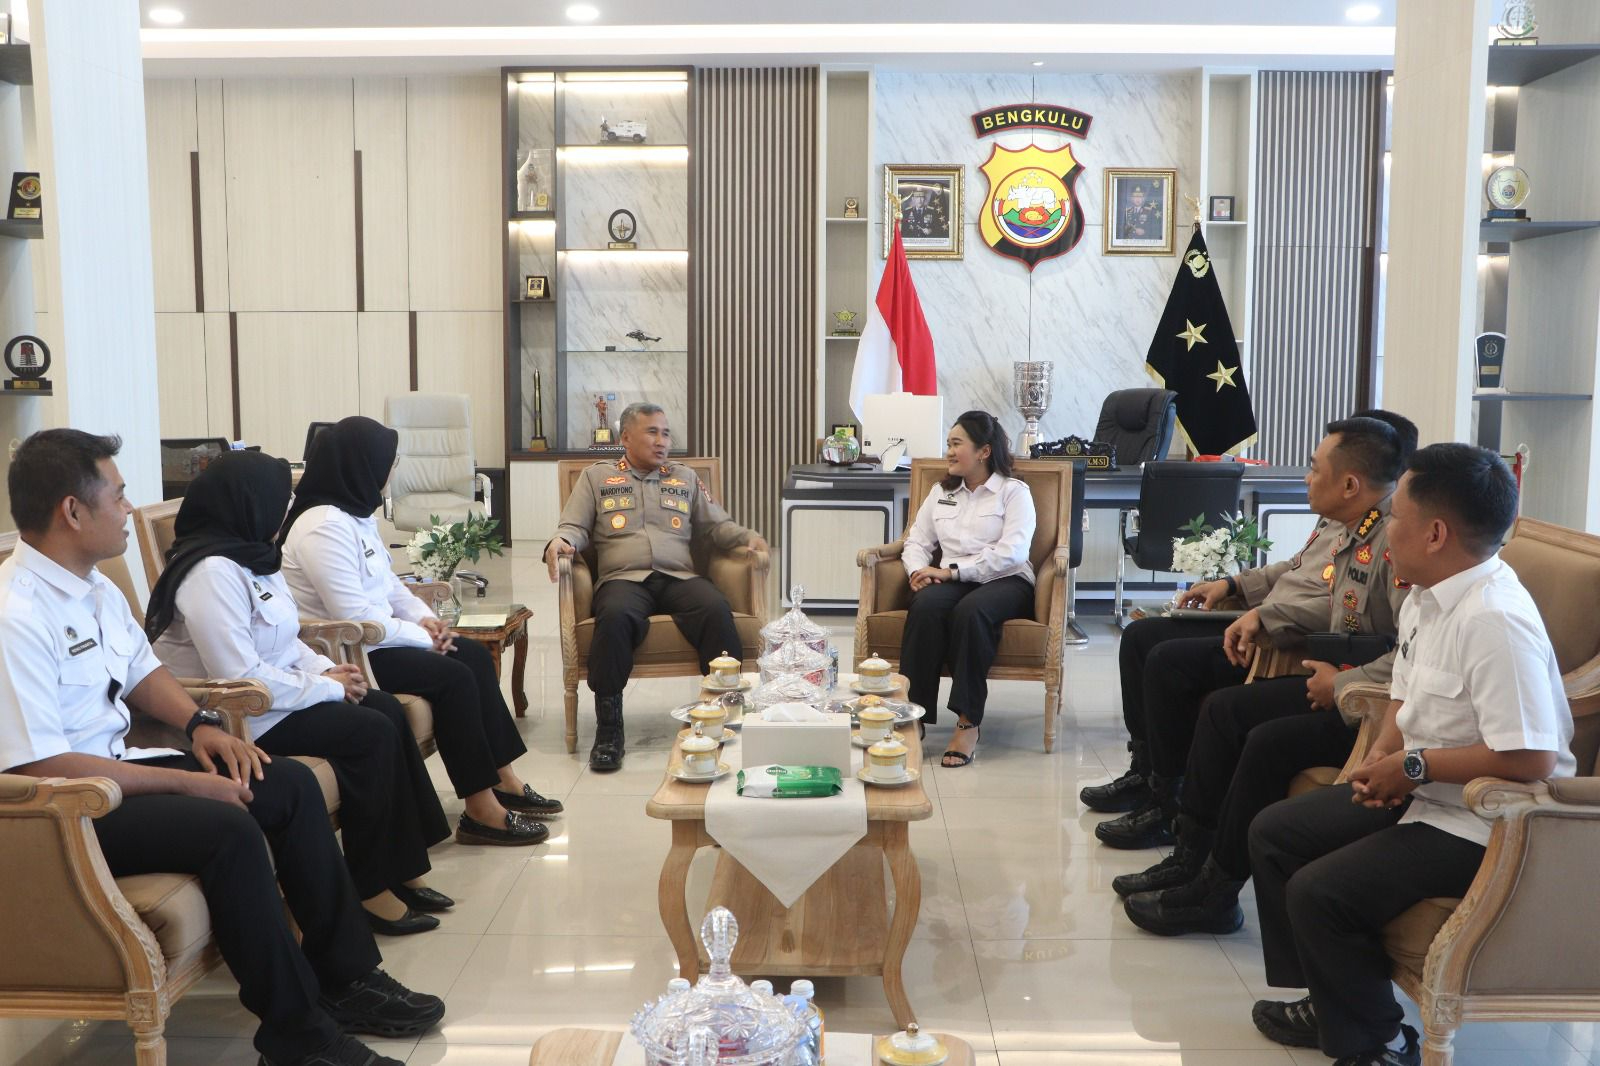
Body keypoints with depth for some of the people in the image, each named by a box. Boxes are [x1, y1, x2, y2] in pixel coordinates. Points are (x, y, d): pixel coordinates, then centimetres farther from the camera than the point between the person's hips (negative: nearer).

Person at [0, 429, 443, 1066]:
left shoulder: (92, 586, 6)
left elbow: (140, 669, 22)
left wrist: (200, 723, 2)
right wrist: (186, 782, -22)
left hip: (115, 765, 10)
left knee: (290, 784, 0)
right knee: (227, 829, -29)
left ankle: (345, 978, 7)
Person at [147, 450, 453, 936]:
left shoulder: (254, 556, 10)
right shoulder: (213, 572, -22)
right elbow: (241, 678, -28)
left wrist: (326, 670, 1)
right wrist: (327, 688, -18)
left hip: (275, 693, 10)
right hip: (239, 719, -10)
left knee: (388, 709, -4)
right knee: (373, 735, -17)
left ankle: (402, 869, 1)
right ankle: (372, 891, -6)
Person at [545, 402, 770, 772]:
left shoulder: (685, 478, 25)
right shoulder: (597, 477, 19)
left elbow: (718, 524, 22)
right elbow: (574, 526, 13)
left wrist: (748, 537, 2)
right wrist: (560, 542, -11)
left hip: (679, 578, 2)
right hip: (624, 578, -2)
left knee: (717, 609, -32)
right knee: (614, 617, -38)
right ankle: (608, 728, -29)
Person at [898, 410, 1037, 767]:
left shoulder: (1014, 492, 6)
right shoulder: (941, 491, 23)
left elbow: (1012, 552, -9)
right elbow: (917, 541, 17)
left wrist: (953, 570, -15)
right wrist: (918, 570, -7)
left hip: (1003, 581, -3)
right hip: (950, 579, 3)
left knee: (970, 610, -38)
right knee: (925, 605, -33)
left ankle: (969, 722, -34)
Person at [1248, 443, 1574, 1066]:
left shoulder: (1495, 620, -28)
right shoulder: (1424, 599, 4)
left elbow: (1531, 758, -33)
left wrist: (1411, 766, -22)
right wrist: (1381, 755, -2)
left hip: (1481, 827, -10)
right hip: (1419, 795, 10)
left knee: (1319, 892, -20)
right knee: (1273, 833, 10)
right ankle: (1331, 1000, 23)